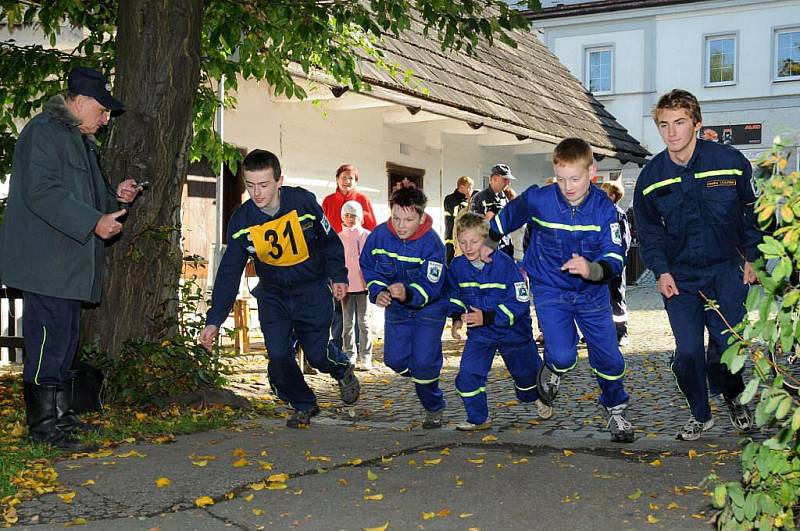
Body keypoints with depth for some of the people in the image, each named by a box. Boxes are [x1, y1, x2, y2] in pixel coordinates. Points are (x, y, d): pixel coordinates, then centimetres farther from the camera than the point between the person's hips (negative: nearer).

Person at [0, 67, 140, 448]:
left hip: (69, 265, 10)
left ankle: (60, 413, 24)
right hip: (46, 263, -10)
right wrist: (94, 222, -23)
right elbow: (41, 192, -21)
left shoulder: (81, 141, 22)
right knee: (49, 339, -9)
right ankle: (41, 424, -2)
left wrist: (114, 196, 10)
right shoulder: (44, 132, -10)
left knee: (65, 339, 14)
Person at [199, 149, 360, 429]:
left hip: (312, 290, -2)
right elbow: (229, 272, -10)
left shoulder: (303, 201, -18)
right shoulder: (241, 220, -13)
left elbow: (329, 240, -1)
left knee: (317, 353, -4)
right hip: (273, 294, 2)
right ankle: (303, 405, 17)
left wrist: (338, 276, -4)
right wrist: (214, 319, -14)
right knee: (278, 355, -8)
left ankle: (343, 370, 33)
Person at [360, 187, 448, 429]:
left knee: (424, 361, -10)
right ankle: (425, 379, 37)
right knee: (394, 358, 5)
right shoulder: (379, 234, -16)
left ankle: (434, 409, 14)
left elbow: (430, 286, -31)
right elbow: (368, 267, -1)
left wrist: (408, 293, -50)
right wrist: (377, 292, -18)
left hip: (429, 307, -4)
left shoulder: (432, 243, -27)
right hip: (396, 308, 4)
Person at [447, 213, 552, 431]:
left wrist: (487, 317, -30)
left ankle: (538, 398, 50)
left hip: (513, 330, -3)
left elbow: (520, 302, -23)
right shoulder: (457, 266, -9)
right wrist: (457, 317, -4)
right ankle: (478, 419, 3)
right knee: (468, 373, -15)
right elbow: (454, 295, 13)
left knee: (525, 372, 17)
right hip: (479, 333, 3)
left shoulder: (504, 264, -23)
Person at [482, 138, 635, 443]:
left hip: (592, 292, 2)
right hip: (550, 289, -1)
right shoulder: (538, 200, -15)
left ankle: (616, 411, 29)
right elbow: (507, 217, 7)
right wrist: (488, 242, 20)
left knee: (609, 357, 4)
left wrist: (592, 270, -40)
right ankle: (551, 368, 20)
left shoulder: (604, 208, -15)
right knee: (563, 356, -18)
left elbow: (615, 258, -19)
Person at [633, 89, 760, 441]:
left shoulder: (730, 161, -7)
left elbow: (751, 212, 6)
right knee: (687, 351, -3)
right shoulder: (651, 177, -3)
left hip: (727, 270, -1)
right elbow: (648, 231, 7)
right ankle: (700, 414, 20)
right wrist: (661, 271, -5)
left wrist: (752, 257, 4)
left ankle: (733, 397, 30)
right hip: (679, 277, 1)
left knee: (728, 343, -2)